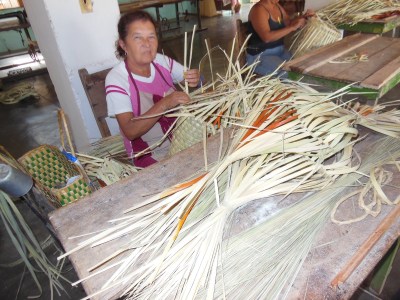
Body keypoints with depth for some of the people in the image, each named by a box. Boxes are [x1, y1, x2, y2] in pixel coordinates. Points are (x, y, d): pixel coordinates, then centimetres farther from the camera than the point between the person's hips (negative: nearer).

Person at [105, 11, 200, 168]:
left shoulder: (162, 61, -5)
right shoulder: (116, 79, -16)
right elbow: (130, 131, -22)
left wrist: (195, 78, -17)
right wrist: (164, 104, -33)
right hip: (151, 155, -5)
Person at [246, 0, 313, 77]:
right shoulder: (258, 9, -17)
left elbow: (289, 23, 22)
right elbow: (267, 37, -30)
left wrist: (304, 17, 4)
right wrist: (293, 27, -27)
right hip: (259, 56, -9)